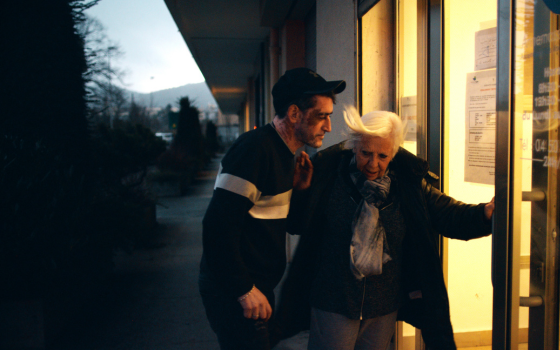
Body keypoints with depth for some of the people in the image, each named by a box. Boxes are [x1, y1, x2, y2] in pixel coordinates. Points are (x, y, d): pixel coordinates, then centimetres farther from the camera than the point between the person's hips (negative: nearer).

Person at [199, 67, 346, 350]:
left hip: (256, 289, 10)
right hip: (234, 294, -10)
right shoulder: (255, 148, -21)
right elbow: (219, 225, -27)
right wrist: (244, 291, -21)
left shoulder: (282, 153, 10)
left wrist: (298, 189, -3)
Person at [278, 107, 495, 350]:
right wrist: (301, 187, -19)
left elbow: (451, 216, -8)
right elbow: (294, 223, -3)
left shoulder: (409, 183, -4)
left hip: (385, 307, 3)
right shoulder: (326, 175, -10)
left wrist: (488, 212, -26)